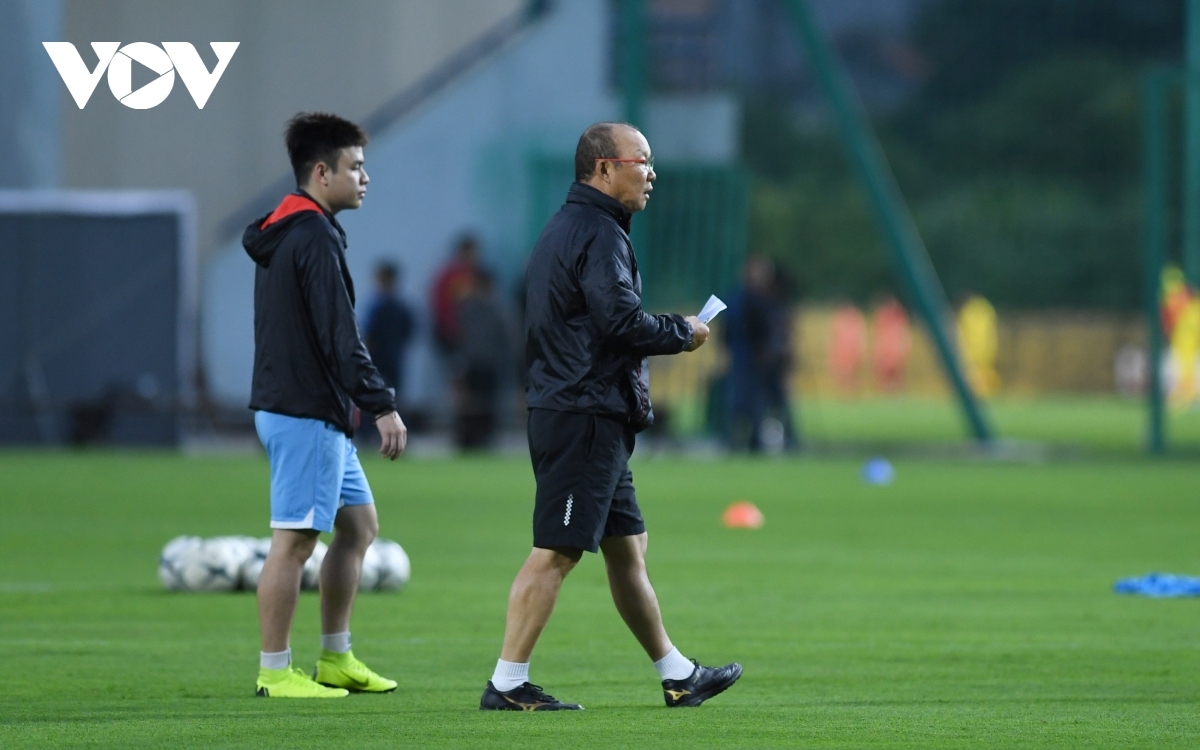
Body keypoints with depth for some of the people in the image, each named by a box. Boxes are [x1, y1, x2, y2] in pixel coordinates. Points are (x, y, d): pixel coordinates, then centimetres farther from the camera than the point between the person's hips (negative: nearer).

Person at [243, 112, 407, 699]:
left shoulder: (280, 234, 17)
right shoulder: (316, 237, -15)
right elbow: (339, 336, -21)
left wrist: (359, 404, 24)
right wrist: (382, 406, -20)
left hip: (320, 413, 11)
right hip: (306, 414, -11)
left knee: (359, 524, 16)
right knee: (295, 539, -7)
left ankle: (335, 659, 19)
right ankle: (275, 673, -4)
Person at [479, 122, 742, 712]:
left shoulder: (563, 229, 19)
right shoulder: (599, 234, -14)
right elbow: (622, 320, -24)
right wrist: (683, 333, -8)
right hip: (587, 415, -11)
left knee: (627, 548, 15)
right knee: (556, 552, -8)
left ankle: (676, 675, 23)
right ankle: (507, 685, -7)